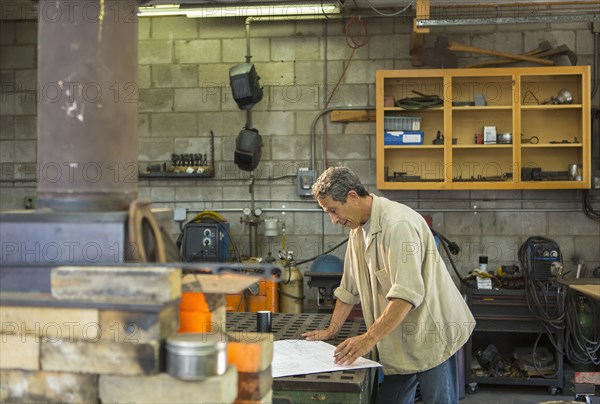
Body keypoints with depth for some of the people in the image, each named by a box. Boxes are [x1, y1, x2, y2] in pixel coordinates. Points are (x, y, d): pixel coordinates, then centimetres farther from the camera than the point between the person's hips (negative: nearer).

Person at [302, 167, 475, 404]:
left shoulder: (397, 224, -21)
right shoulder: (359, 229, 8)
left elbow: (407, 293, -29)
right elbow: (349, 288, 16)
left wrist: (369, 339, -30)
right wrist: (332, 330, 12)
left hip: (430, 334, -8)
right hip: (398, 341, 8)